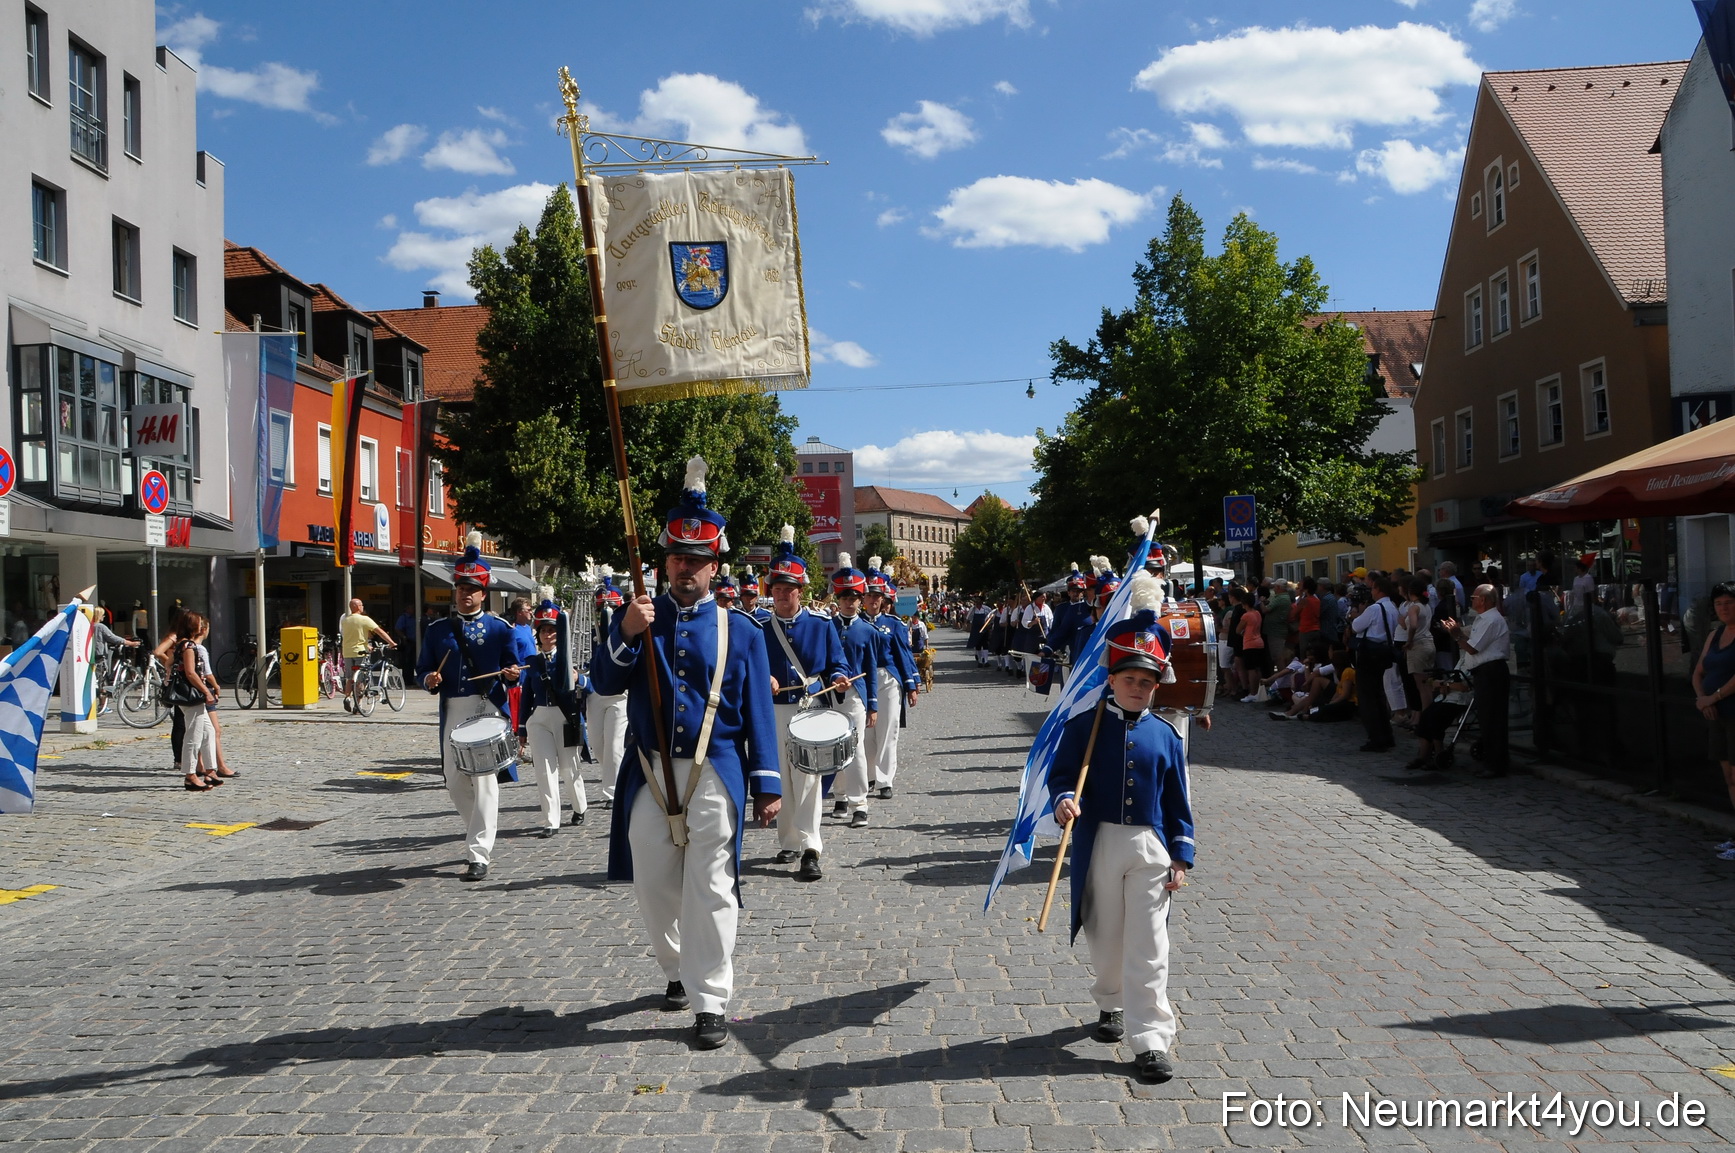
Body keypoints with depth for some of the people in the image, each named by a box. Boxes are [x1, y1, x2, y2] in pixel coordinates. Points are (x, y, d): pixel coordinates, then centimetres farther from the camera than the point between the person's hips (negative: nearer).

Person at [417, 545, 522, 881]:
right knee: (455, 783, 9)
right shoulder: (437, 630, 11)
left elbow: (512, 670, 6)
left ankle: (478, 855, -8)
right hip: (452, 712, 4)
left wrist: (511, 674, -17)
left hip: (488, 709, -3)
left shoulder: (499, 628, 5)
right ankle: (485, 831, 33)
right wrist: (429, 679, -12)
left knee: (484, 779, -11)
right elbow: (423, 669, 11)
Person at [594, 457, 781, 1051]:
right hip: (650, 772, 3)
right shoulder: (637, 617, 7)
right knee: (652, 884, 11)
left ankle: (710, 1003, 4)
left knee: (709, 889, -3)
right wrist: (625, 635, -21)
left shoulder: (741, 630, 2)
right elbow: (605, 684, -3)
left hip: (714, 774, -2)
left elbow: (758, 711, 2)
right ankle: (678, 969, 35)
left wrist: (767, 785, -2)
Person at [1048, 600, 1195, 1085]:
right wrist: (1064, 799, -27)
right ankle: (1111, 1004, 40)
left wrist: (1181, 857, 2)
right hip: (1099, 844, 0)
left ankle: (1150, 1040, 0)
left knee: (1148, 948, -2)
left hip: (1150, 847, 0)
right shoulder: (1084, 726, -2)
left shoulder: (1165, 734, 2)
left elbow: (1178, 801, 5)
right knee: (1105, 936, 15)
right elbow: (1060, 772, -4)